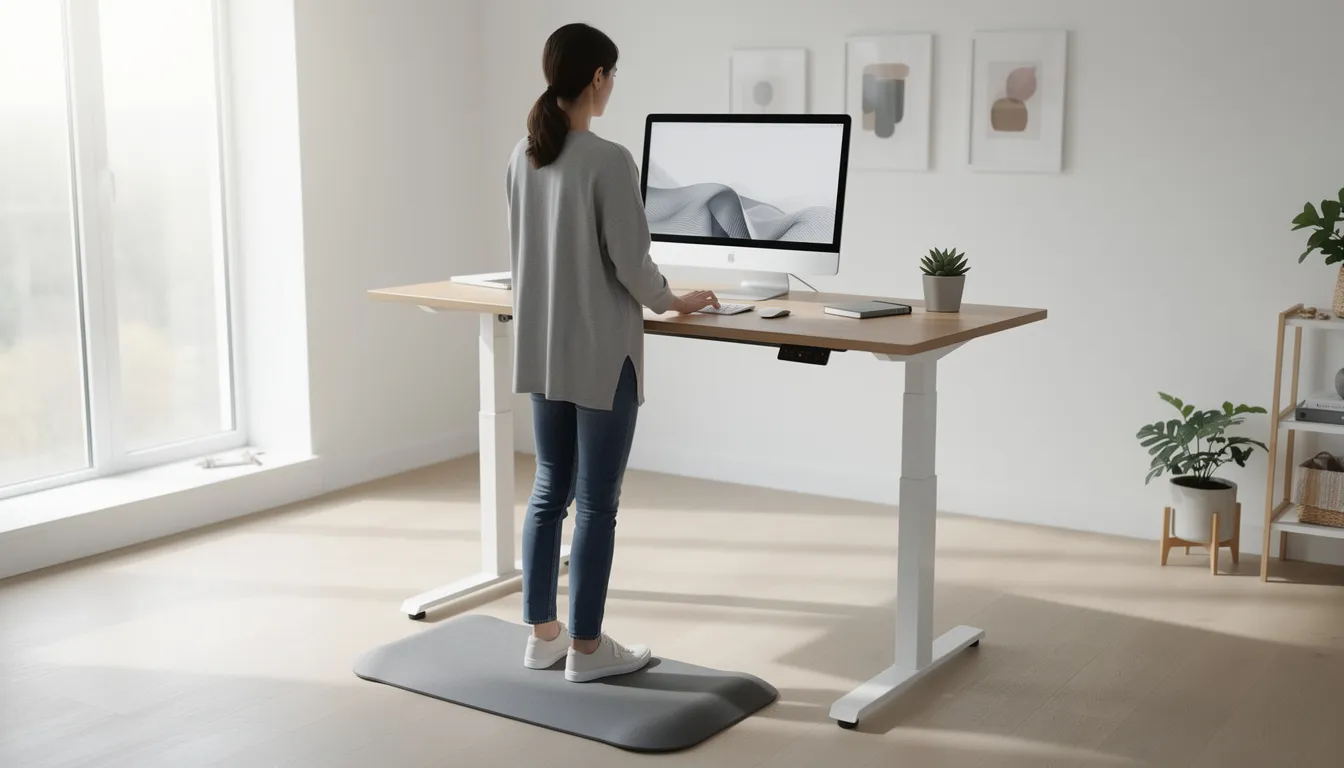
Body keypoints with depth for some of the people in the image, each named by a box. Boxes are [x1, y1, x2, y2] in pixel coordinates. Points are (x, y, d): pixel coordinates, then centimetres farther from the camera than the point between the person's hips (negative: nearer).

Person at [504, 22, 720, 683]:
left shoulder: (523, 157, 5)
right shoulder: (608, 160, -18)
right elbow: (631, 264, -16)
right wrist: (675, 303, 3)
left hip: (542, 348, 8)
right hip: (600, 353, -7)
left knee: (551, 489, 16)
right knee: (596, 501, 2)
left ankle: (542, 634, 24)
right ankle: (586, 648, 12)